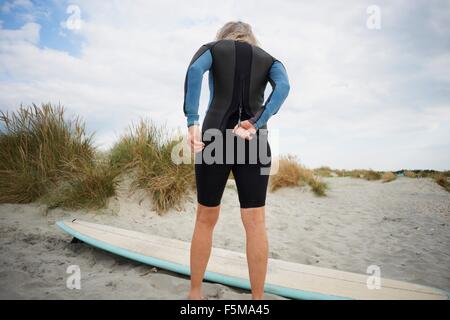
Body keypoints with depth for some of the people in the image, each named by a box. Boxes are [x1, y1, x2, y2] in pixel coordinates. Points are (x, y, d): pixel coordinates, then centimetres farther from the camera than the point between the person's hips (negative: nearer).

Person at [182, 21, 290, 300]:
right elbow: (283, 86, -4)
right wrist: (255, 125, -13)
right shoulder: (269, 59, 20)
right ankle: (258, 298, 9)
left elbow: (194, 70, -8)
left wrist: (192, 123, -15)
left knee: (206, 220, 10)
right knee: (255, 224, 3)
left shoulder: (212, 48, 15)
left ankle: (195, 293, 21)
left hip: (215, 139, 0)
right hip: (255, 143, 1)